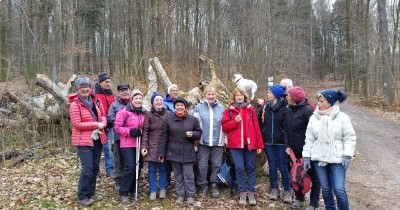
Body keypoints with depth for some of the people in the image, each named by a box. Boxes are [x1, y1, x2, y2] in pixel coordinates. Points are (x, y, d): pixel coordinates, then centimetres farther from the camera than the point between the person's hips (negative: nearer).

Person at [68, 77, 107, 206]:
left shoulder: (94, 101, 10)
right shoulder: (75, 104, -12)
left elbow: (102, 114, 17)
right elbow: (77, 124, -17)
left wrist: (103, 123, -7)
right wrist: (96, 124, -19)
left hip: (97, 139, 7)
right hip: (83, 141, -7)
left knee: (95, 168, 12)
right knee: (87, 168, -9)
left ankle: (91, 193, 27)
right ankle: (82, 197, 7)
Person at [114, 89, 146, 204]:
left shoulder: (144, 113, 8)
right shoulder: (124, 112, -9)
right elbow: (117, 128, -11)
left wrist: (141, 131, 0)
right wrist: (130, 131, -21)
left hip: (139, 144, 6)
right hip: (127, 144, -6)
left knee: (137, 167, 10)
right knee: (130, 167, -12)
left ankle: (132, 190, 27)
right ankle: (123, 193, 2)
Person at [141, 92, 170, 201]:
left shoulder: (168, 114, 5)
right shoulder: (149, 115, -2)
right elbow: (145, 131, -4)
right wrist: (144, 147, -11)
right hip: (153, 146, -2)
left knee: (163, 168, 8)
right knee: (152, 169, 3)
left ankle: (163, 189, 21)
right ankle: (153, 191, 12)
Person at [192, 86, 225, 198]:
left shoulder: (221, 108, 8)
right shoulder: (199, 107, 1)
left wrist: (225, 139, 9)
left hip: (218, 142, 2)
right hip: (203, 142, -1)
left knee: (216, 164, 8)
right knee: (202, 165, 3)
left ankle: (214, 185, 22)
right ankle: (203, 185, 20)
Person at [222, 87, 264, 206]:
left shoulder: (251, 109, 5)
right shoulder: (229, 111, 6)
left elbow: (256, 127, 2)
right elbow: (224, 127, 2)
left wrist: (259, 144, -2)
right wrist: (235, 121, -15)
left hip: (250, 143, 1)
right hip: (235, 144, 0)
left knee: (251, 168, 6)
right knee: (239, 168, -1)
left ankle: (251, 193, 15)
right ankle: (242, 193, 12)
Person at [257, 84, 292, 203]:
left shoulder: (285, 107, -7)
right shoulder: (265, 107, 5)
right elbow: (260, 123, 9)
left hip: (281, 143, -4)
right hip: (268, 142, 4)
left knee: (283, 167, 3)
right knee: (272, 166, 12)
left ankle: (287, 191, 16)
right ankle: (274, 189, 24)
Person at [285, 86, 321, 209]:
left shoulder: (307, 110, -17)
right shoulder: (289, 110, 5)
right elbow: (287, 130, 10)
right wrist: (287, 145, 1)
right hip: (295, 150, 7)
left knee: (312, 175, 6)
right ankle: (299, 198, 33)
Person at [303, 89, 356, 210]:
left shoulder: (342, 117, -5)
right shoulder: (314, 118, 3)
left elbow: (350, 138, -4)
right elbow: (309, 139, 5)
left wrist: (347, 155, -12)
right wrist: (306, 156, 2)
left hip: (337, 159, -3)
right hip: (319, 159, 3)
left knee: (339, 189, -6)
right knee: (326, 189, 12)